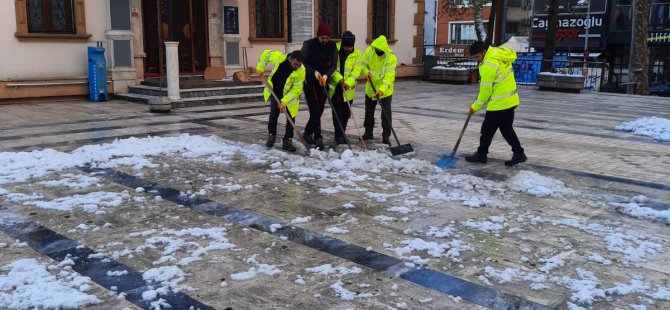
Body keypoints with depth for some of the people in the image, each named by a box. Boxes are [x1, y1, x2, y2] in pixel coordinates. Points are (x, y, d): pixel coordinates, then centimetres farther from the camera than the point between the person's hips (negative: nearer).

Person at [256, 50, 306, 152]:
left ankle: (287, 141, 9)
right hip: (275, 92, 1)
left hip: (290, 95, -1)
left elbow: (297, 90, -23)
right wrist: (260, 68, -1)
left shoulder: (301, 71, -28)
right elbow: (265, 54, -4)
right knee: (274, 114, -4)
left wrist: (285, 101, -30)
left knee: (290, 118, -2)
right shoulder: (279, 57, -25)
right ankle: (271, 135, 18)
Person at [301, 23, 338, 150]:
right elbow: (302, 63, -6)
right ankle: (318, 138, -14)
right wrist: (315, 73, -16)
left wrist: (325, 75, -15)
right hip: (310, 81, -4)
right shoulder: (308, 45, -10)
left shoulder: (332, 46, 0)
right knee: (315, 110, -12)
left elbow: (333, 65, 3)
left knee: (319, 111, 8)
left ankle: (308, 133, 26)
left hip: (324, 82, 4)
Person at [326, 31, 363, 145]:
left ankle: (341, 135, 23)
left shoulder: (357, 54, -3)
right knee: (337, 112, -6)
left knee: (346, 113, 10)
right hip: (334, 87, -2)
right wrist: (338, 78, -24)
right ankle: (339, 136, -3)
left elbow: (356, 71, -11)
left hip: (348, 89, 2)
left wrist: (348, 83, -27)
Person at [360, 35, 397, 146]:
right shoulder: (369, 51, -10)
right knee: (369, 110, 15)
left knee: (386, 112, -6)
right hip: (370, 87, 5)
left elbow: (389, 76, -30)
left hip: (385, 90, -5)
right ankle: (368, 132, 31)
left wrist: (382, 89, -42)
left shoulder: (391, 57, -24)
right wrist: (366, 72, -19)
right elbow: (364, 64, 4)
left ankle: (386, 136, 3)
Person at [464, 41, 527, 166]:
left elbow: (485, 91, -16)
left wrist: (476, 106, -3)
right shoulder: (500, 52, 2)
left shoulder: (488, 66, -23)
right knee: (506, 128, 16)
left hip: (498, 104, -9)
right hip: (511, 100, 9)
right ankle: (518, 153, 14)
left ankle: (481, 154, 18)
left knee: (487, 130, 6)